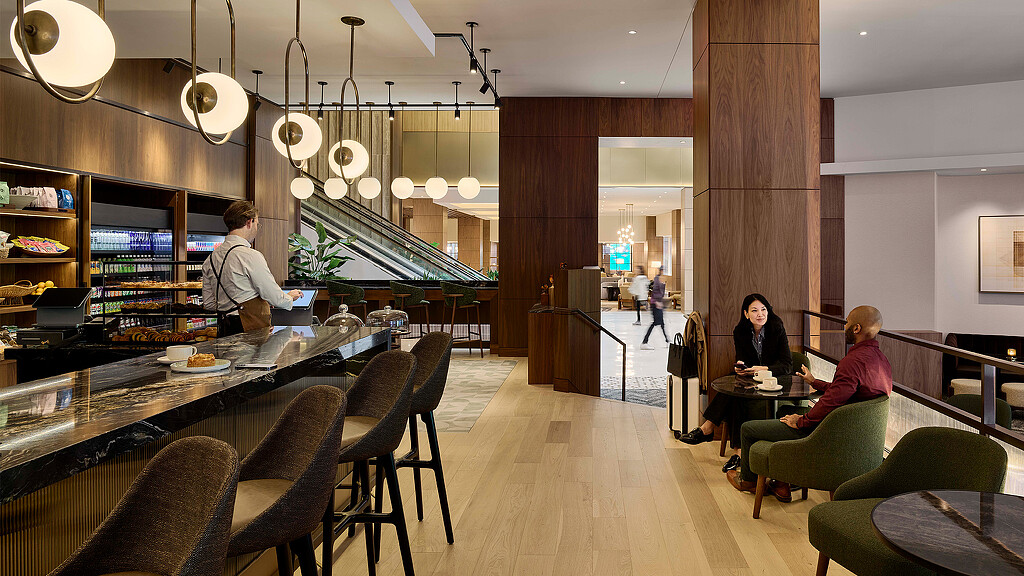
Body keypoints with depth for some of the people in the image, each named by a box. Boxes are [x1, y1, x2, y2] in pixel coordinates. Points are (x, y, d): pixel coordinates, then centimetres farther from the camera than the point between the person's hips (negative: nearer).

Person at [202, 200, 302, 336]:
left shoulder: (210, 258, 12)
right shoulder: (251, 256, -12)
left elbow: (209, 304, 17)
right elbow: (276, 299, -7)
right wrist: (290, 297, 15)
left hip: (225, 330, 9)